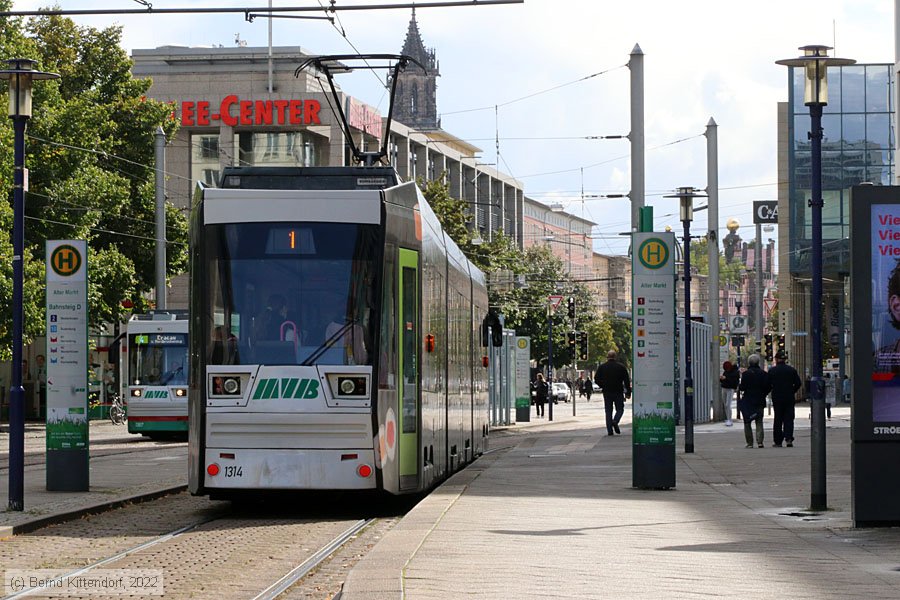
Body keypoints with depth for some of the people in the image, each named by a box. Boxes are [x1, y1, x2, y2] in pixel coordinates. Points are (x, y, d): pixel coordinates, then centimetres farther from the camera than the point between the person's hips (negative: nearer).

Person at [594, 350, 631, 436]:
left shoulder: (602, 367, 0)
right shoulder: (621, 366, -1)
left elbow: (596, 379, 0)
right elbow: (627, 381, -1)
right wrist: (628, 392, 5)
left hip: (607, 392, 1)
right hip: (618, 392, -1)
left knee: (608, 411, 6)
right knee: (620, 409, 10)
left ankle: (609, 430, 0)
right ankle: (615, 421, -19)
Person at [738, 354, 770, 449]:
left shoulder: (746, 374, -10)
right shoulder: (763, 373, -1)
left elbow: (743, 387, -13)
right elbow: (767, 387, -2)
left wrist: (739, 387, 8)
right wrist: (763, 395, 13)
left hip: (748, 401, -2)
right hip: (760, 401, 3)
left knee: (747, 423, 6)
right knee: (759, 422, 7)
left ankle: (750, 443, 3)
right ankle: (760, 441, -7)